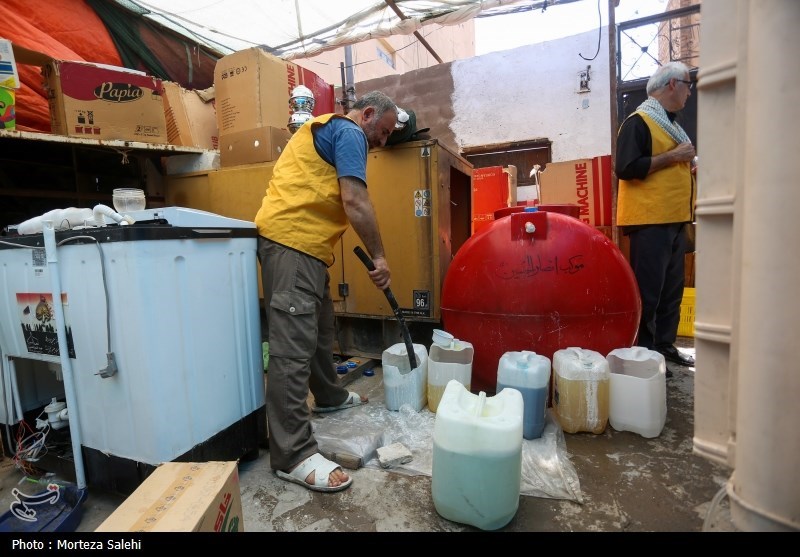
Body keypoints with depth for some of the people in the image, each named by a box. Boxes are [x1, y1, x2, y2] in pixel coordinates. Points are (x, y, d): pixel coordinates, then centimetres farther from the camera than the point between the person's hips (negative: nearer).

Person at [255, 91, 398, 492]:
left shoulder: (327, 129, 28)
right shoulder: (349, 132, -3)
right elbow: (354, 201, -16)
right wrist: (378, 257, -9)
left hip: (305, 245, 11)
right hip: (291, 241, -11)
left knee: (318, 327, 20)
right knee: (293, 345, -12)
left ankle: (329, 396, 39)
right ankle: (293, 455, -7)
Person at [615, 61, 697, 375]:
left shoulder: (670, 125, 22)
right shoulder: (638, 123, -7)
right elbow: (626, 169, -20)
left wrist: (690, 166, 12)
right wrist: (673, 156, -15)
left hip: (675, 220, 10)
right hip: (649, 221, -10)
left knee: (672, 289, 12)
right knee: (647, 290, -6)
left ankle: (665, 346, 22)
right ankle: (643, 353, 3)